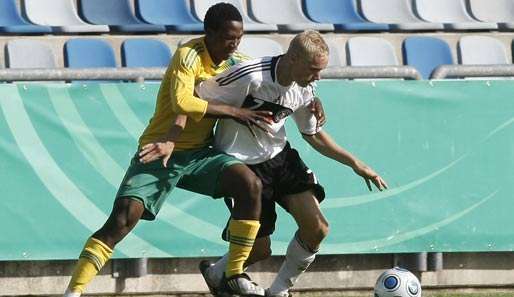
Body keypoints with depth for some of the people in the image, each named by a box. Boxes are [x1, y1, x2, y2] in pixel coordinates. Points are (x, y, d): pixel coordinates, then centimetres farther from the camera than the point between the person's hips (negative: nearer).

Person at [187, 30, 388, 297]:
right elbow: (194, 98, -20)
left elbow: (313, 134, 14)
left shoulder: (304, 90, -4)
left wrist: (354, 163, 7)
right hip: (242, 163, -6)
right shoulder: (251, 77, -27)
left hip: (279, 155, 6)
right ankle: (215, 275, 29)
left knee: (316, 229, -8)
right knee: (260, 249, -4)